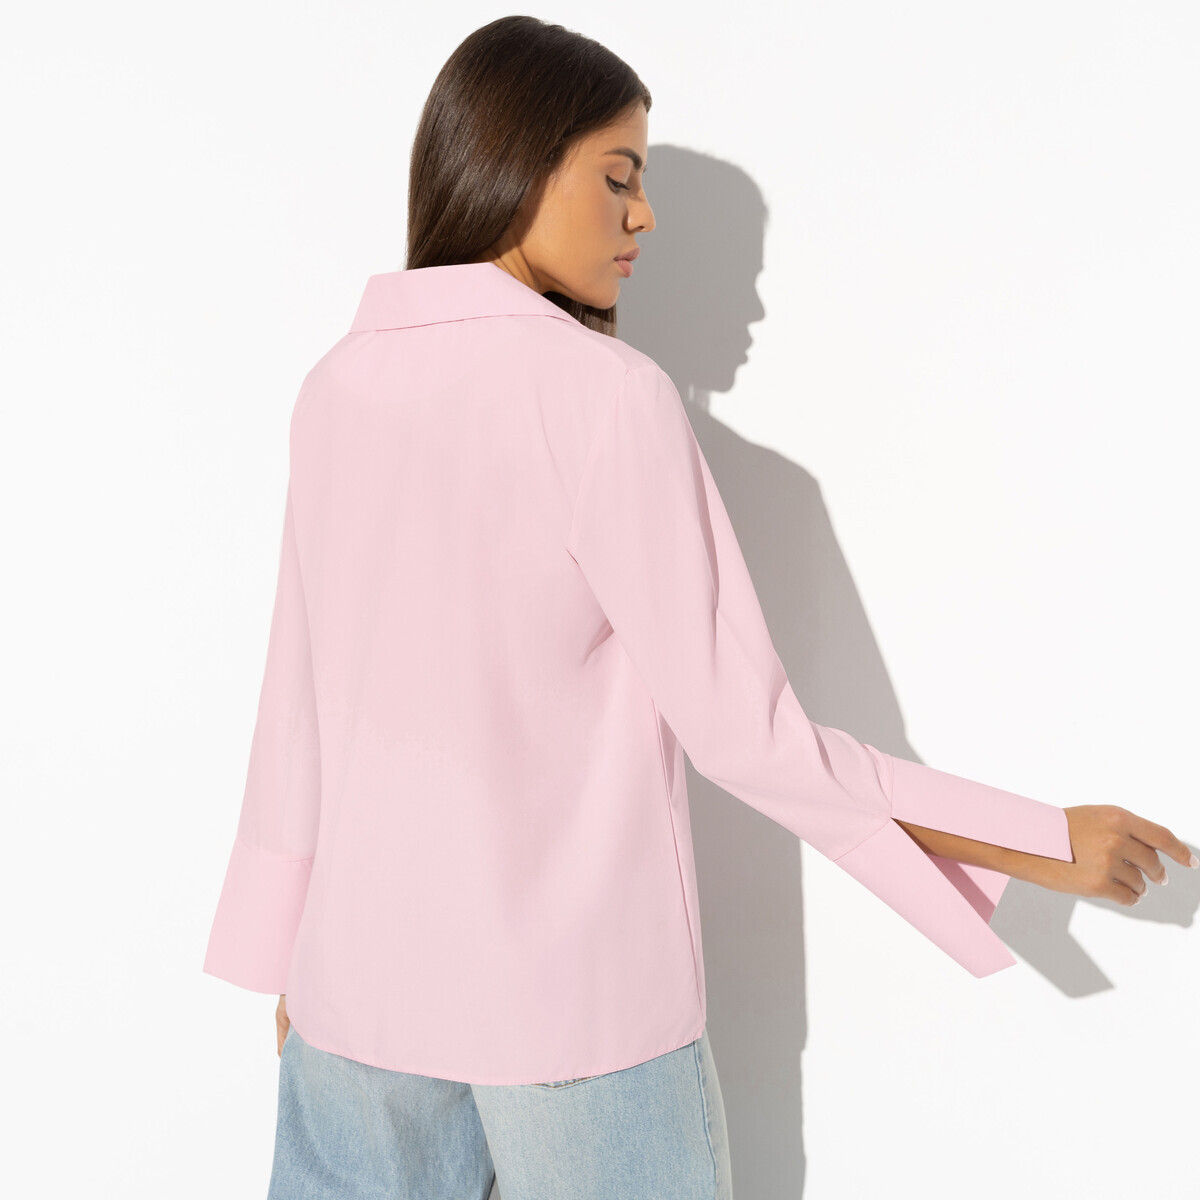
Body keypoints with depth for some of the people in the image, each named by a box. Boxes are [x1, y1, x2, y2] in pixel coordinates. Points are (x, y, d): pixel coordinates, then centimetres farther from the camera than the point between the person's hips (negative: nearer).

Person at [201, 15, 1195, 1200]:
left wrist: (283, 948, 16)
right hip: (574, 993, -4)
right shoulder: (605, 394, -16)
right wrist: (1045, 844, -9)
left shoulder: (334, 390, 0)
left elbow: (299, 700, 5)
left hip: (359, 979, 5)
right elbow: (738, 729, -16)